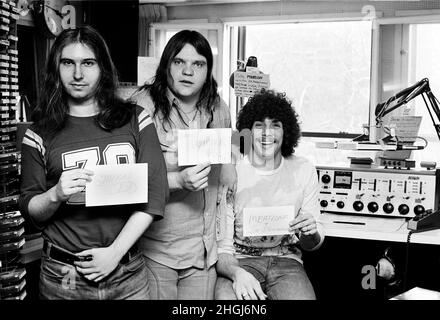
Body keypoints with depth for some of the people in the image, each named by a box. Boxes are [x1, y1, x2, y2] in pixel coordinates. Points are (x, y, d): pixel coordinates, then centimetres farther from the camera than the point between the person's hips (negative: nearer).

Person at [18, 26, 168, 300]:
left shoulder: (135, 120, 1)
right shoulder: (40, 133, 1)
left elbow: (155, 193, -5)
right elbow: (29, 211, 5)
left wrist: (115, 251, -12)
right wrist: (55, 195, -16)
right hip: (63, 277, 0)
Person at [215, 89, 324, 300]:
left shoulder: (303, 171, 3)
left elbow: (312, 246, 11)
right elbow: (221, 248, -5)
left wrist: (310, 234, -13)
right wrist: (236, 273, -26)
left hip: (286, 261, 2)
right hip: (240, 261, -2)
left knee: (303, 297, -30)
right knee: (226, 296, -34)